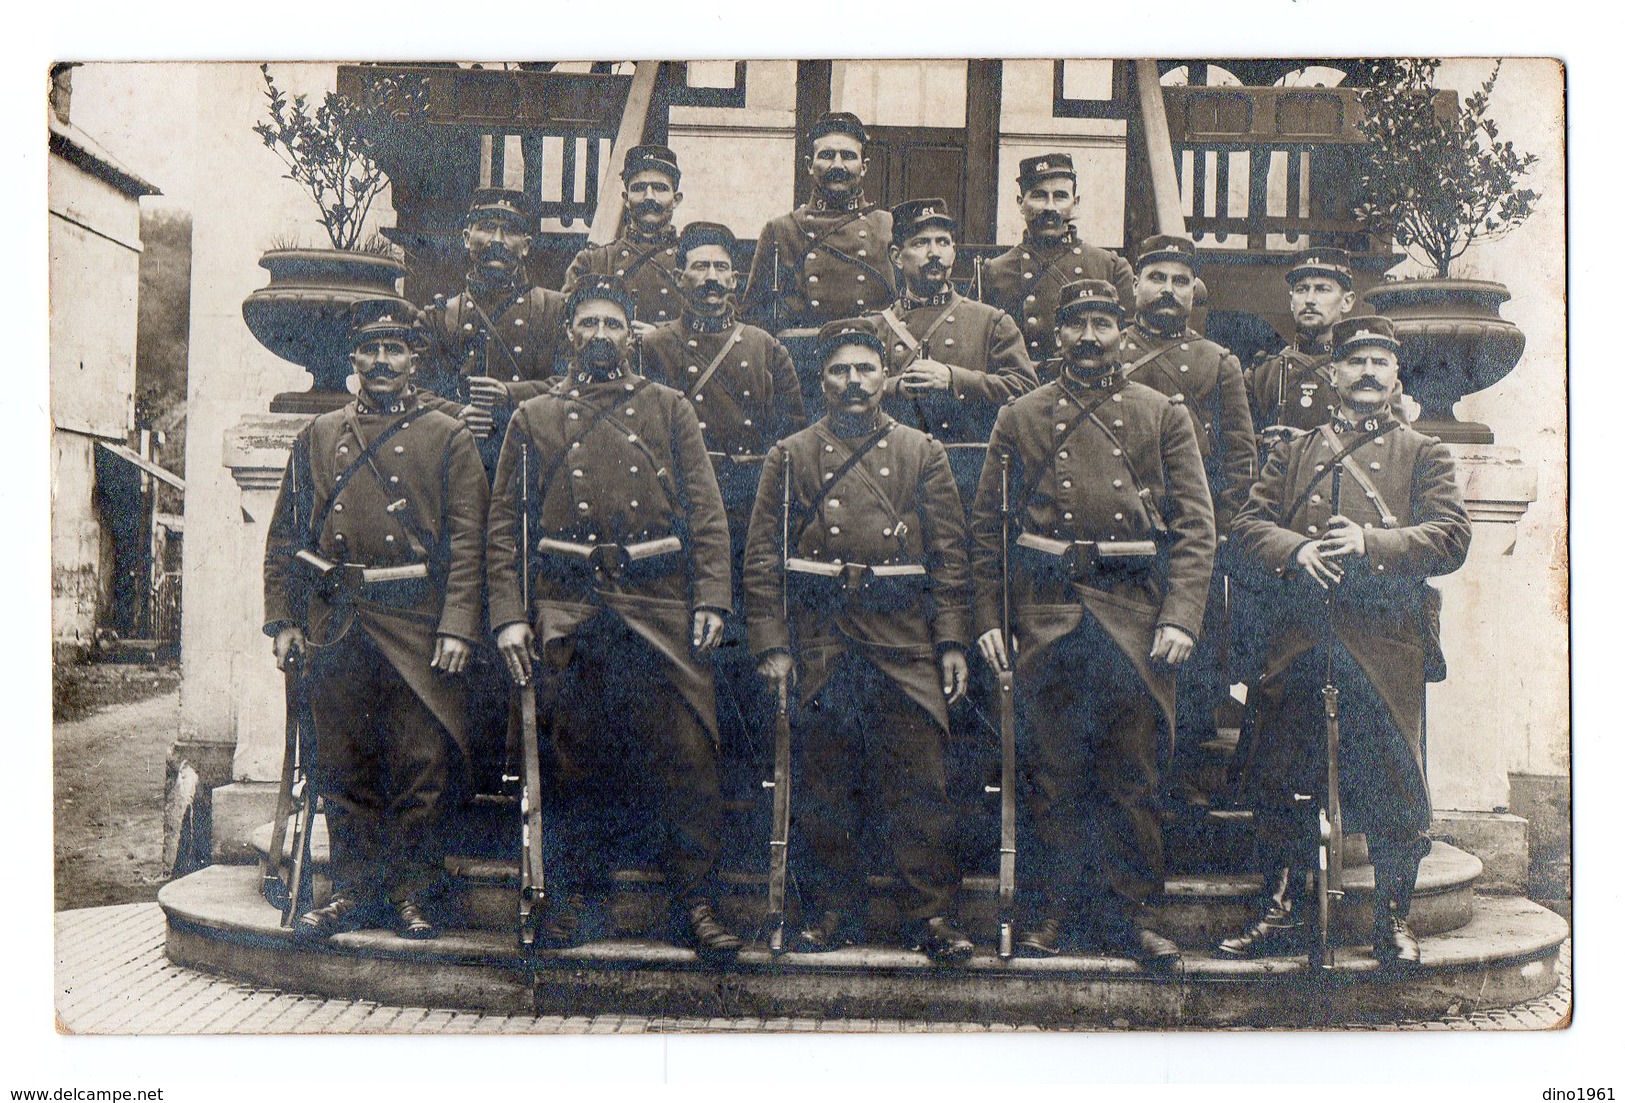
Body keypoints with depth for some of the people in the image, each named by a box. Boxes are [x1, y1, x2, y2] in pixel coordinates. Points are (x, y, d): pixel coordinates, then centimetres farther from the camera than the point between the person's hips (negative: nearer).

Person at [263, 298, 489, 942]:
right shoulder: (317, 438, 14)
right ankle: (354, 892, 18)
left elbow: (467, 539, -2)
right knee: (344, 768, 7)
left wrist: (458, 625, -11)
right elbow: (285, 536, 14)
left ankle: (412, 895, 12)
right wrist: (283, 618, 6)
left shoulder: (449, 439, 5)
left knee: (421, 764, 0)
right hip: (335, 626, 3)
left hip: (418, 627, -2)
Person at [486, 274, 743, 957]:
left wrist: (711, 598, -4)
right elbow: (504, 525, 10)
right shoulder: (533, 419, 14)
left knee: (685, 751, -4)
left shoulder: (669, 409, 14)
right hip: (568, 608, 1)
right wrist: (508, 615, -1)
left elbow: (707, 511, 7)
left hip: (659, 601, 0)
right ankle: (575, 895, 18)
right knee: (575, 753, 5)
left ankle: (696, 901, 4)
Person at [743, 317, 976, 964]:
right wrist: (772, 645, -3)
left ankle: (933, 916, 9)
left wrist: (953, 644, 1)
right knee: (824, 785, 7)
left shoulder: (922, 454, 10)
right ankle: (833, 914, 19)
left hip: (903, 639, 0)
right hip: (820, 639, 0)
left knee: (919, 784, -1)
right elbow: (762, 558, 5)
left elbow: (950, 556, 8)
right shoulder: (791, 457, 8)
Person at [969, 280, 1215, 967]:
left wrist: (1181, 618, -8)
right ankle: (1059, 906, 18)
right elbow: (988, 525, 8)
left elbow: (1195, 524, 3)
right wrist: (990, 619, 1)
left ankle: (1123, 910, 16)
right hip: (1047, 610, 0)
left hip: (1135, 610, 0)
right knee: (1053, 769, 6)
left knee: (1131, 769, 4)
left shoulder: (1163, 415, 9)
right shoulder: (1019, 419, 10)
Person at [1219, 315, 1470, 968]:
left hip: (1385, 644, -2)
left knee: (1392, 786, 2)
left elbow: (1451, 538, -2)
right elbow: (1248, 529, 7)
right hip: (1298, 639, 2)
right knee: (1278, 784, 5)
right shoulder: (1293, 454, 17)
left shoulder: (1423, 454, 11)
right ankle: (1281, 915, 18)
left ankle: (1392, 922, 17)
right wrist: (1297, 550, -13)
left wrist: (1371, 541, -17)